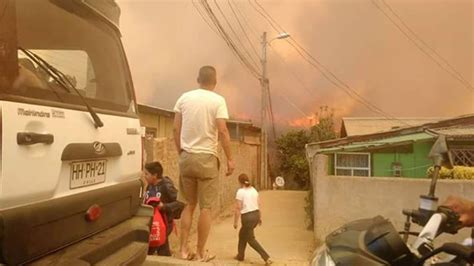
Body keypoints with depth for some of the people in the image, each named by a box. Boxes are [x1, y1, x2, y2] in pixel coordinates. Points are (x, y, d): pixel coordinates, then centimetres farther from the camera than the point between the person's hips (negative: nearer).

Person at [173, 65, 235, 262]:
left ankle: (184, 249, 18)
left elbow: (176, 129, 6)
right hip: (206, 158, -4)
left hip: (186, 157, 4)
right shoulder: (218, 100, -7)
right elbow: (222, 131, -14)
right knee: (206, 207, 6)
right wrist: (230, 158, -7)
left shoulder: (184, 98, 5)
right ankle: (201, 252, 15)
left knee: (189, 205, 15)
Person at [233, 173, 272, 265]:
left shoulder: (240, 191, -14)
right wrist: (260, 217, 17)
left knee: (251, 239, 5)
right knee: (242, 234, 25)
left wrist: (235, 222, -9)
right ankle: (240, 255, 33)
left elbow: (238, 208, -15)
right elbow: (258, 204, 9)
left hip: (247, 217, -8)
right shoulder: (253, 190, 7)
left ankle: (267, 258, -3)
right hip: (256, 215, 8)